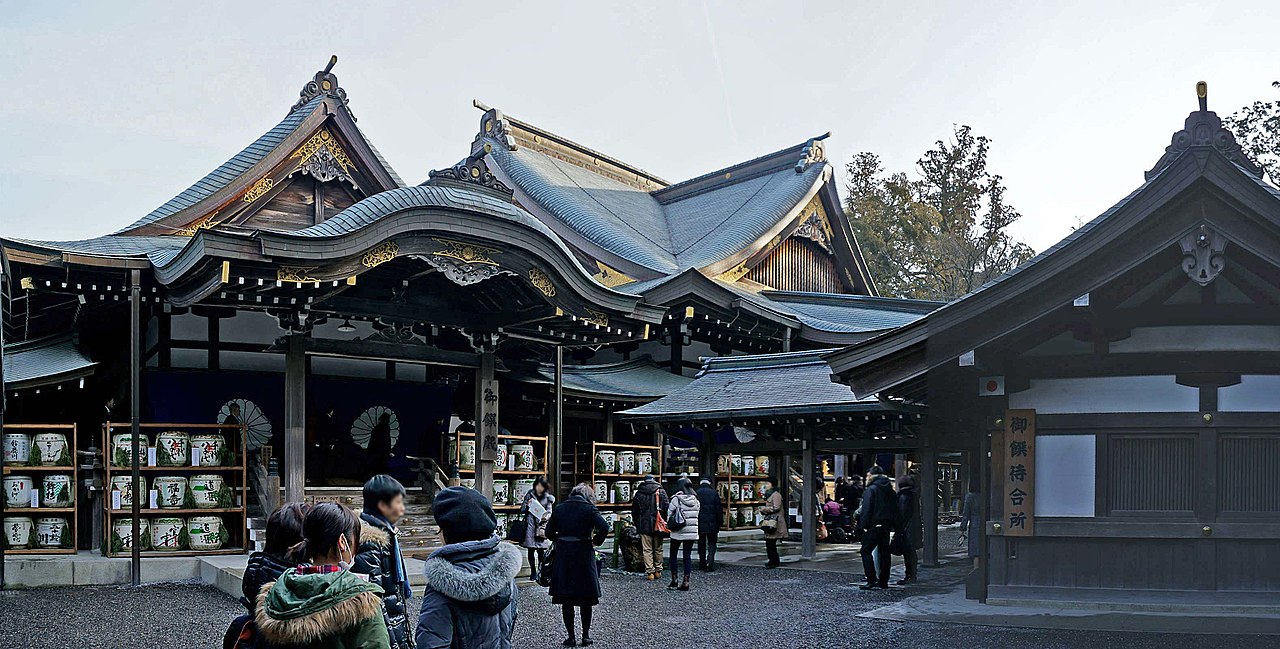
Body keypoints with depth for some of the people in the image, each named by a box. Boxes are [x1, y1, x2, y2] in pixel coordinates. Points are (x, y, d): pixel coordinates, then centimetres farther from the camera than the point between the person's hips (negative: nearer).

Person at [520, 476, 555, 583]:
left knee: (541, 550, -5)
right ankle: (533, 572, 11)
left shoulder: (547, 497, 8)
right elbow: (522, 509, 7)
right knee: (531, 550, 1)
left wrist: (546, 516, -14)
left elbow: (549, 512, 7)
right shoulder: (529, 494, 6)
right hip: (530, 524, 0)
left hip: (542, 525, 0)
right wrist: (527, 505, -13)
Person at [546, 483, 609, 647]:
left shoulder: (560, 509, 5)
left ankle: (571, 636, 11)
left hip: (562, 555, 2)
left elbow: (549, 532, 6)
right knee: (586, 599, 10)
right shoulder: (590, 509, -5)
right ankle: (586, 636, 13)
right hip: (584, 555, -2)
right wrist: (595, 541, -1)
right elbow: (604, 528, -16)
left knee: (566, 598, 9)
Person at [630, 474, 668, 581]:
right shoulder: (661, 492, 0)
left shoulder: (638, 494, 4)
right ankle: (658, 571, 14)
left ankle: (650, 572, -4)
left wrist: (636, 524, 18)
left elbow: (634, 511, 9)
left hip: (644, 525, 0)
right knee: (658, 549, 11)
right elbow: (666, 508, -3)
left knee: (647, 550, 2)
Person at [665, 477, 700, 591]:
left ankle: (674, 581, 6)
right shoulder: (696, 501, 3)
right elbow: (697, 515, 8)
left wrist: (670, 525, 9)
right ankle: (686, 582, 4)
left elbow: (669, 514, -6)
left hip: (678, 532, -4)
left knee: (673, 555, 9)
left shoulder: (676, 499, -11)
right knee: (687, 556, 7)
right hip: (692, 532, 4)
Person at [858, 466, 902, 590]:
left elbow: (866, 509, -16)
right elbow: (895, 509, 15)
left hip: (873, 525, -7)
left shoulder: (871, 489, -10)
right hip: (886, 526, 7)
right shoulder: (889, 490, 13)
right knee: (884, 552, 11)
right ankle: (883, 581, 13)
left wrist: (864, 525, -13)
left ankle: (872, 579, -12)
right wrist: (894, 525, 16)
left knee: (866, 551, -3)